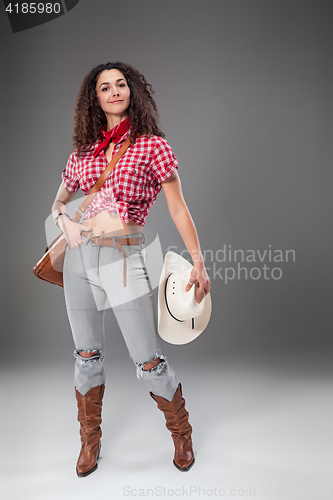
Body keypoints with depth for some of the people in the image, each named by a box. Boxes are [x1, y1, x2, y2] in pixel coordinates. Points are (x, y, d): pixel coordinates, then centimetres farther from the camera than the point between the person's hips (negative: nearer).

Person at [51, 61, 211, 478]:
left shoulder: (152, 145, 0)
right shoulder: (82, 152, 11)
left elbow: (177, 209, -2)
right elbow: (58, 202, 24)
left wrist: (198, 263, -8)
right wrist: (65, 220, 1)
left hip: (123, 259, -4)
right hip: (79, 257, 5)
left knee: (148, 361, 0)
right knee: (87, 357, 14)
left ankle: (181, 434, 28)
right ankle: (90, 440, 36)